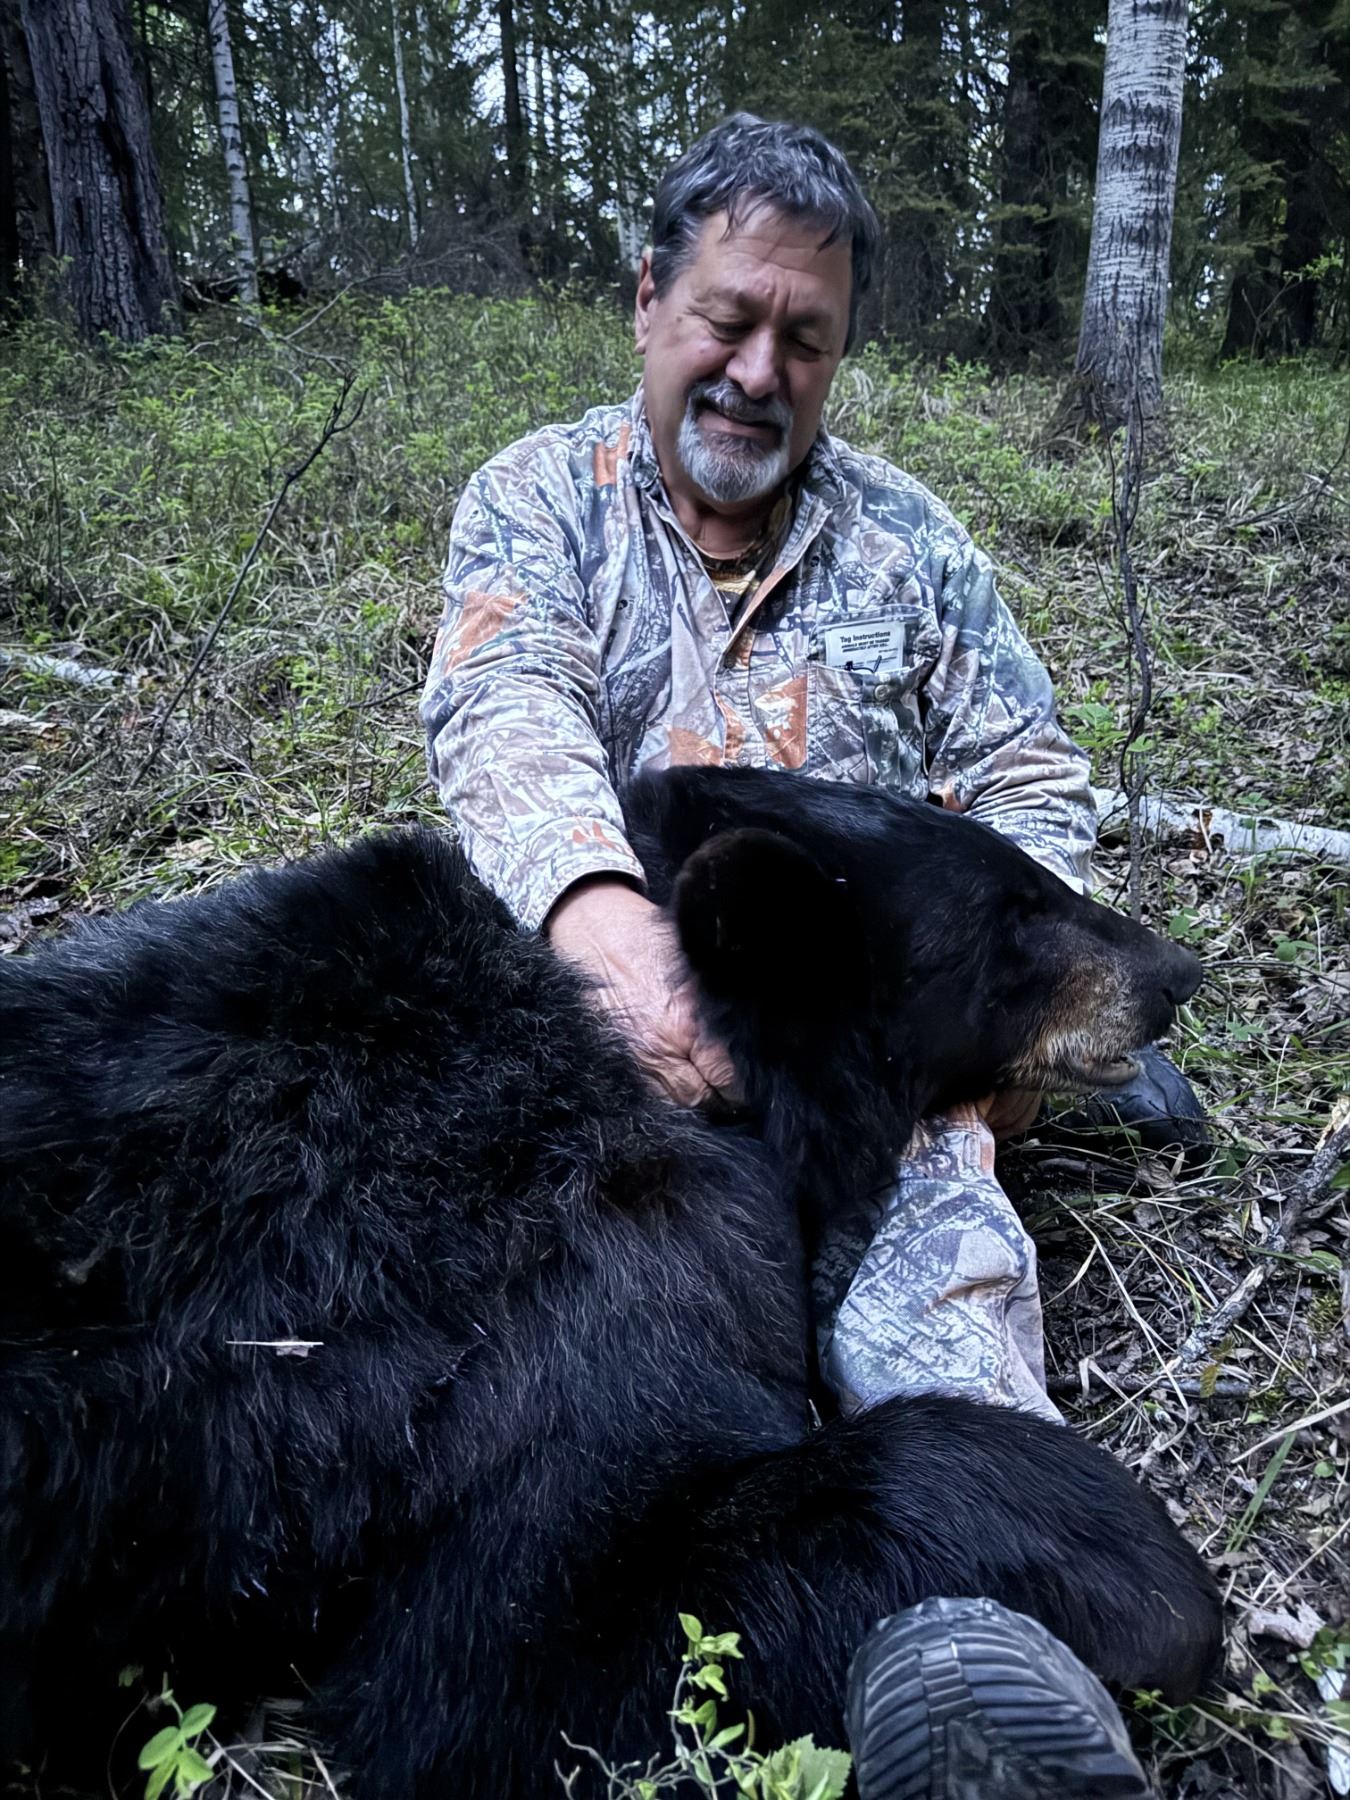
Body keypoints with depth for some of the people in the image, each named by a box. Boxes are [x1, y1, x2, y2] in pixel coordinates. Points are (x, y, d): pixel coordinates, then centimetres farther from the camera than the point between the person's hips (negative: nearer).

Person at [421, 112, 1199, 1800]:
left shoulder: (907, 538, 12)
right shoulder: (538, 498, 7)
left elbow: (1035, 782, 13)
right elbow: (502, 712, -14)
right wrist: (606, 917, -36)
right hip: (587, 1008, 0)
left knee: (943, 1302, -26)